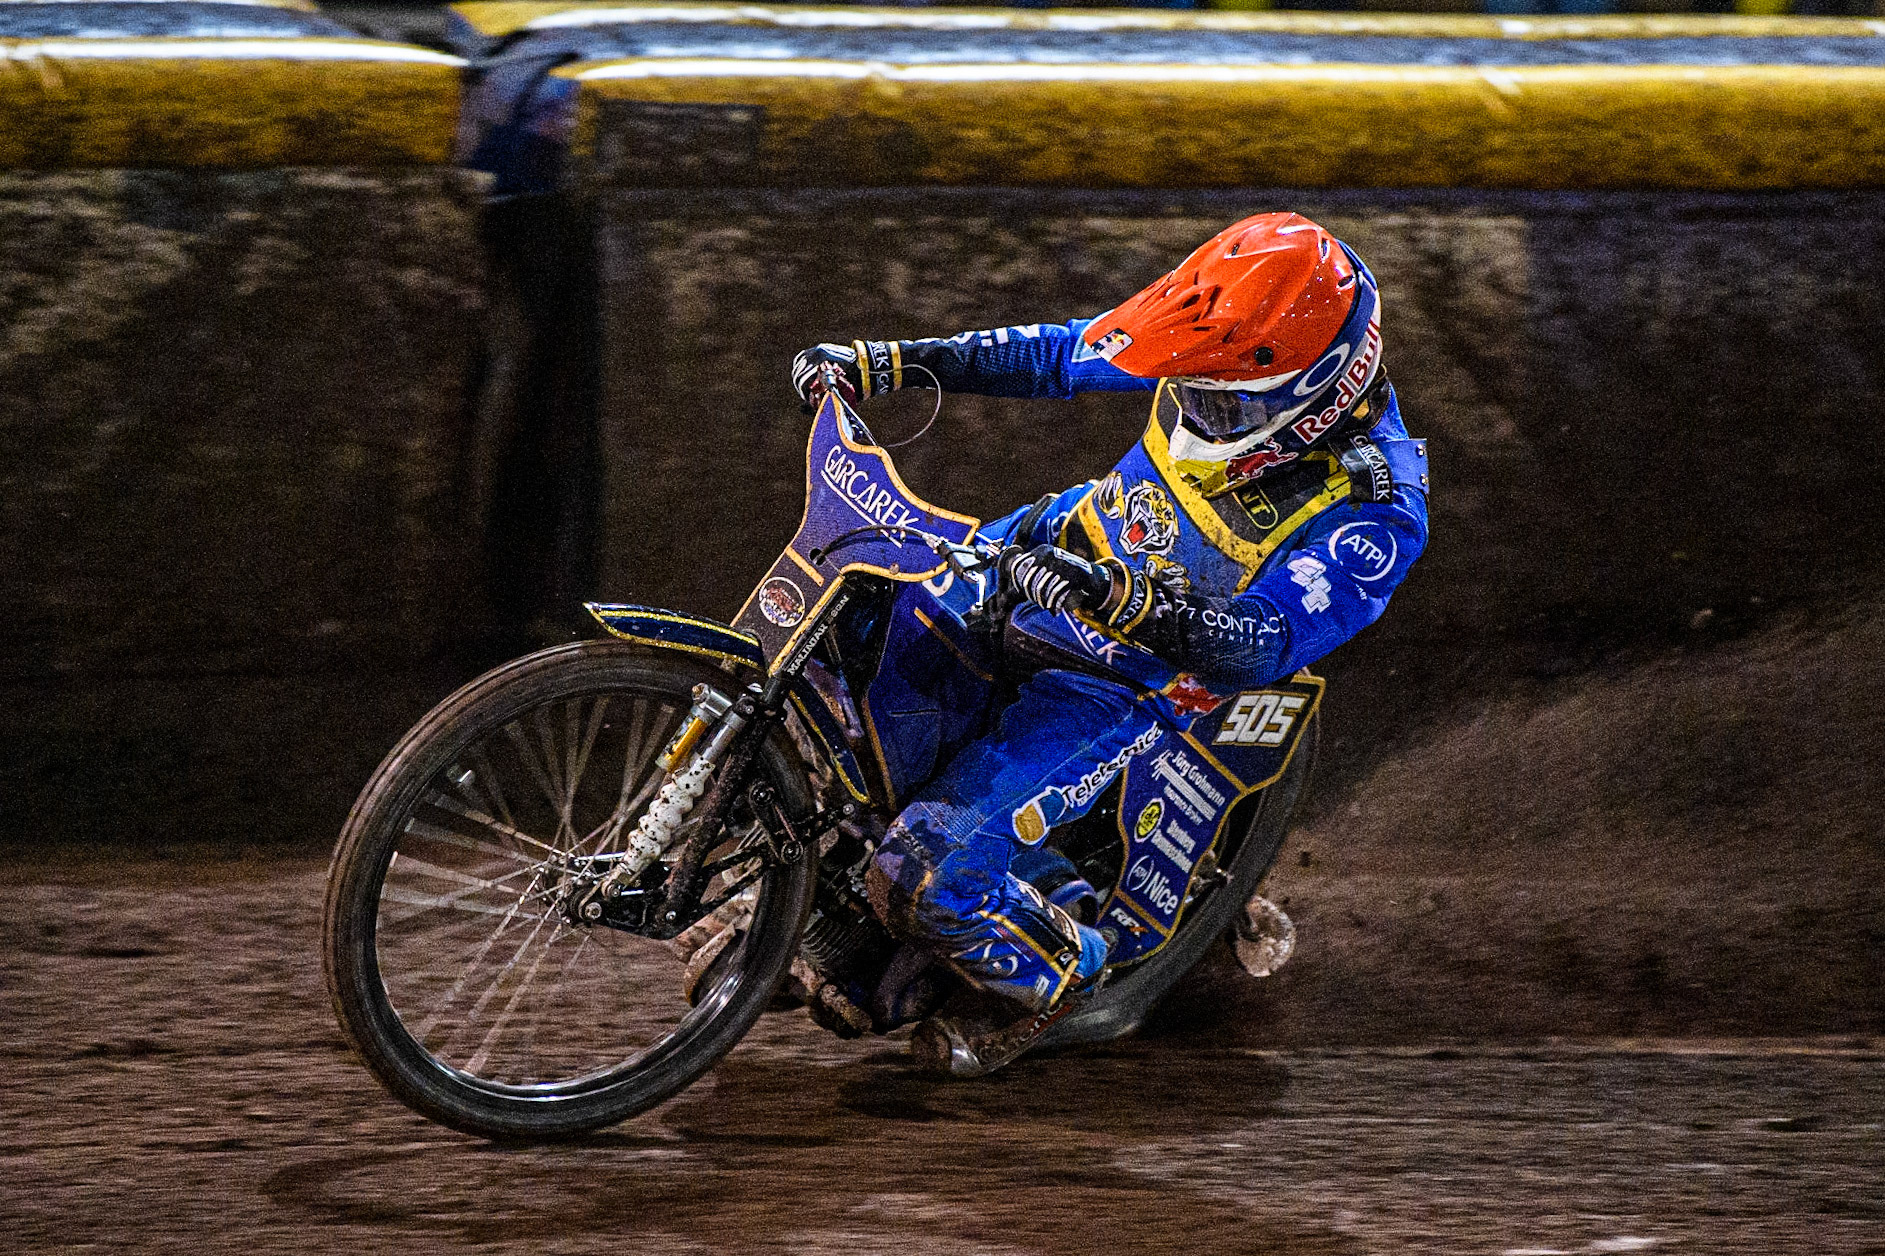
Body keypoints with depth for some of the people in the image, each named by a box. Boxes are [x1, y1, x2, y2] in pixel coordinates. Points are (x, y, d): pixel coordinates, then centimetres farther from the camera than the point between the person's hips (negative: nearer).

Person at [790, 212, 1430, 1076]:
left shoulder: (1378, 511, -29)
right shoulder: (1217, 360, -14)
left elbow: (1263, 644, -37)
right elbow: (1063, 355, 1)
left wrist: (1128, 605, -54)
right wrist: (887, 363, -4)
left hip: (1126, 684, -7)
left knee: (931, 877, -19)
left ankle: (1052, 973, 13)